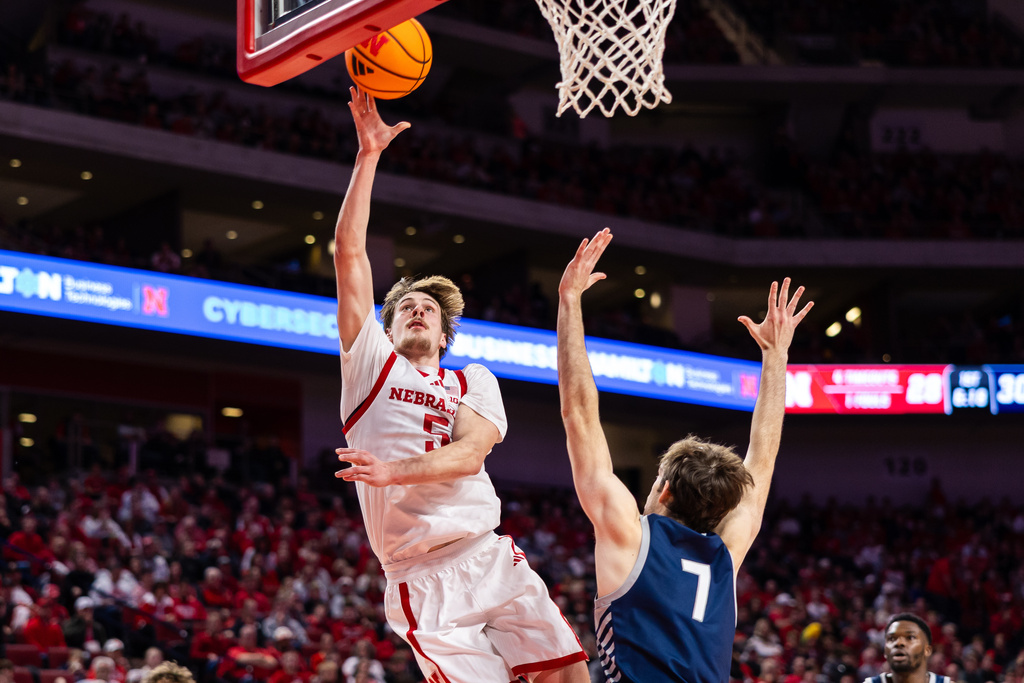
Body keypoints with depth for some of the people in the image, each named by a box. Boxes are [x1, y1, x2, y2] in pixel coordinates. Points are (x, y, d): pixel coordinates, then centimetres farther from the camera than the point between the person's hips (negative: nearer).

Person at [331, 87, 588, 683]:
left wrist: (395, 471, -18)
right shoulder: (372, 363, 14)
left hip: (492, 560, 3)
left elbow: (469, 454, -1)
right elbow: (349, 252, 6)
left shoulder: (476, 383, 20)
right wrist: (369, 154, 3)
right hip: (423, 583, -3)